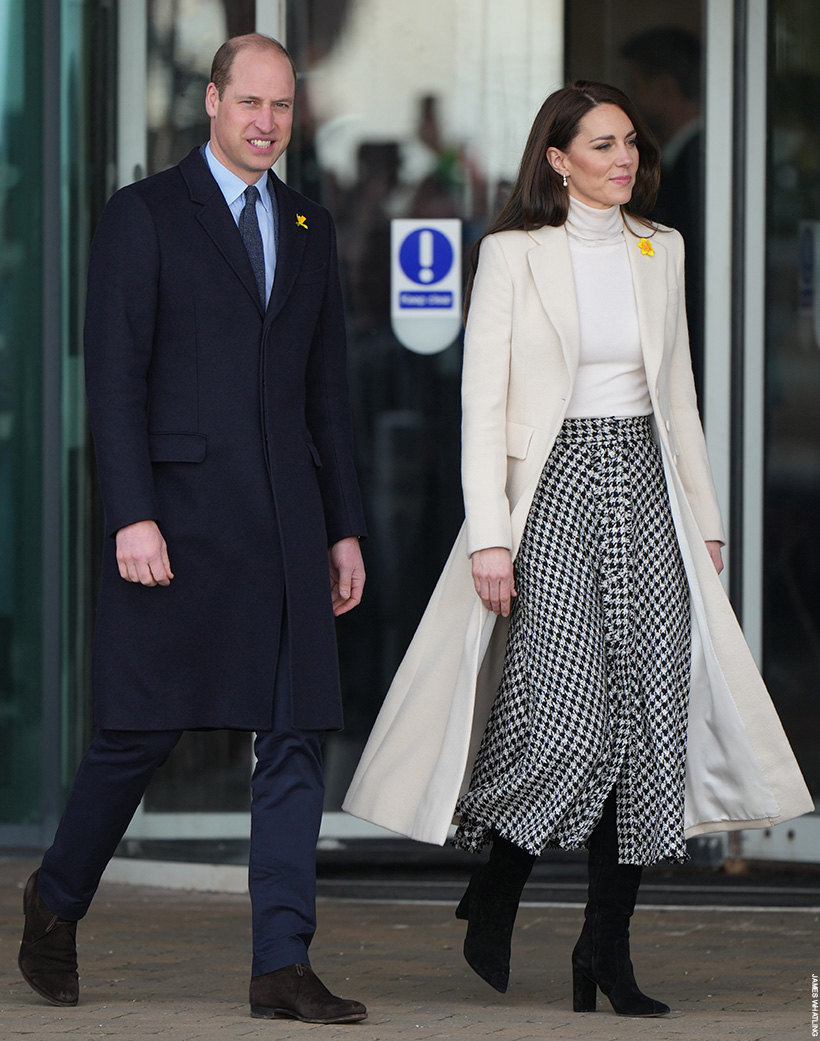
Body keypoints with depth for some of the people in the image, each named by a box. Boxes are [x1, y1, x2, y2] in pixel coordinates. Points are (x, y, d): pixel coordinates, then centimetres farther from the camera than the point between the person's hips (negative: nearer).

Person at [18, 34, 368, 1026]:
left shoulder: (309, 227, 16)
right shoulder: (143, 216, -1)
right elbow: (114, 376, -7)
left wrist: (344, 529, 13)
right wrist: (132, 517, -15)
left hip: (285, 524, 5)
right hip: (178, 515, -5)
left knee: (296, 737, -2)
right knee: (142, 729, 0)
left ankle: (282, 965, -2)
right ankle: (56, 902, 23)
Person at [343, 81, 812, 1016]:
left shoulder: (660, 252, 13)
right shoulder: (513, 254, -3)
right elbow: (482, 400, -6)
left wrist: (705, 518, 15)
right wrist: (489, 534, -13)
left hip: (645, 491, 5)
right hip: (554, 488, -5)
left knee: (652, 719, -3)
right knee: (568, 720, -14)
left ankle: (607, 948, 5)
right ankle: (492, 896, 13)